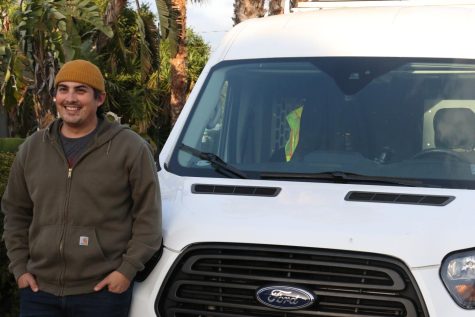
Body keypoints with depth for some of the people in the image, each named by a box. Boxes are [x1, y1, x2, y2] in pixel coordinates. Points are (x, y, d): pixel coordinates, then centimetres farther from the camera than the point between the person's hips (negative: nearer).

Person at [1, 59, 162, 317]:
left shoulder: (130, 148, -3)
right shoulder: (32, 148, 10)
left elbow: (148, 216, -3)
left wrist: (128, 269, -9)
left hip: (102, 293, -3)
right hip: (39, 290, 4)